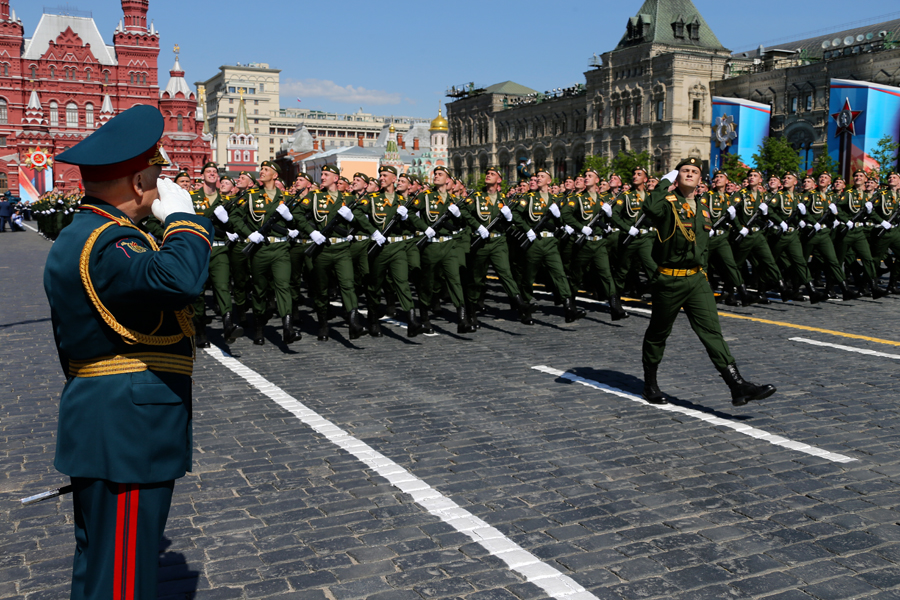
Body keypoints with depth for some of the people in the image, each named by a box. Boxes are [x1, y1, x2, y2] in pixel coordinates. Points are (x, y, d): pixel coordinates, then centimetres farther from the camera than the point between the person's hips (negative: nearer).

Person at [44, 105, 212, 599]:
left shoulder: (78, 234, 13)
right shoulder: (104, 243, -21)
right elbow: (179, 278, -42)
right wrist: (182, 214, -23)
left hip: (101, 434, 11)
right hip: (127, 436, -11)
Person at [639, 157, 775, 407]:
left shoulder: (703, 209, 13)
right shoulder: (668, 202, -8)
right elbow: (650, 208, -32)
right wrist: (665, 183, -19)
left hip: (697, 279, 5)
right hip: (669, 280, -5)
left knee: (712, 331, -4)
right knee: (658, 333, 9)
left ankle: (738, 385, -10)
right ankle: (650, 384, 26)